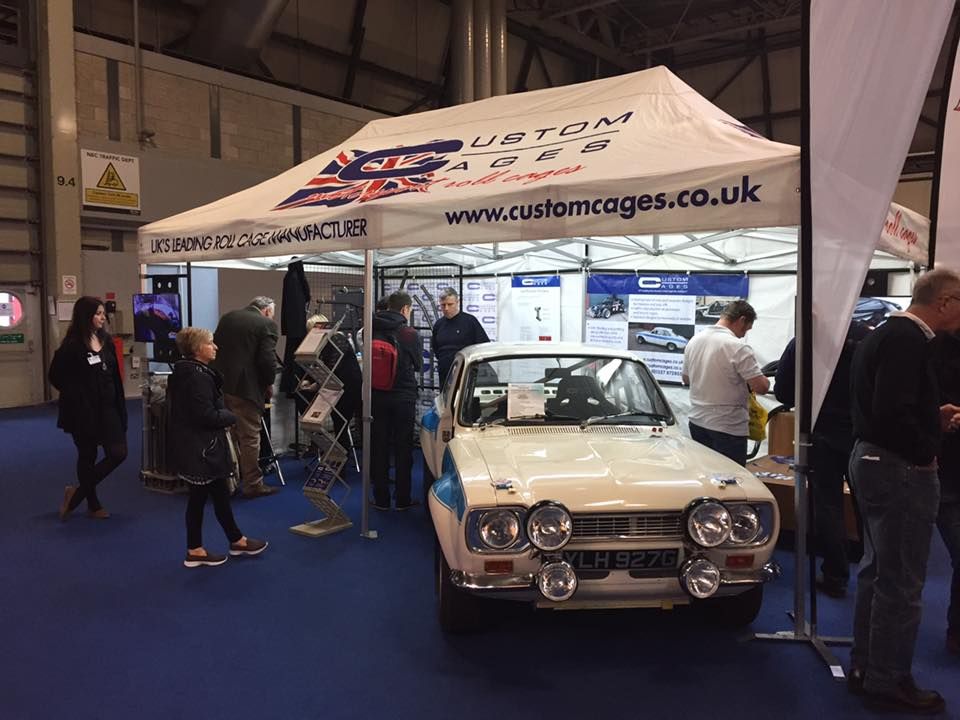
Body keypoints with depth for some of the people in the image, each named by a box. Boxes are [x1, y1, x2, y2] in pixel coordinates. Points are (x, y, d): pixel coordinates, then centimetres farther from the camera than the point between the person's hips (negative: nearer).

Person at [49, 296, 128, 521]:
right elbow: (56, 376, -9)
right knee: (88, 457, 7)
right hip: (83, 411, -5)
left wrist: (120, 407, 7)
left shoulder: (106, 341, 5)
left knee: (118, 453, 1)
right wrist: (78, 396, -8)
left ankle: (78, 491, 19)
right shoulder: (72, 345, -12)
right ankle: (93, 504, 24)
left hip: (107, 408, 6)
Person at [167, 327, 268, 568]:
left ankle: (195, 550, 20)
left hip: (189, 447, 10)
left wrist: (223, 414, 7)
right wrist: (231, 417, -8)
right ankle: (237, 541, 20)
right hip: (201, 449, -10)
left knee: (198, 496, 14)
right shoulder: (198, 376, -21)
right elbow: (207, 415, -25)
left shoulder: (183, 372, 11)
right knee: (220, 495, 5)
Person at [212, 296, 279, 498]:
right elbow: (267, 359, -16)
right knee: (250, 437, 3)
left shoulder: (227, 317, 12)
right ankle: (252, 485, 11)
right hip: (246, 388, -7)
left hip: (221, 384, 7)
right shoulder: (267, 324, -8)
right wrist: (269, 383, 0)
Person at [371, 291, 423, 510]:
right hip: (404, 397, -3)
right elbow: (418, 365, 1)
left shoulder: (373, 331, -3)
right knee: (403, 448, 8)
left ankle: (381, 498, 15)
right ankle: (402, 499, 13)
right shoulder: (410, 334, -12)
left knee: (378, 448, 10)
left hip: (377, 396, 3)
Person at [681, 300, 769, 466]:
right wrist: (765, 381, 2)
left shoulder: (693, 341, 5)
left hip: (697, 422, 7)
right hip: (728, 428, -7)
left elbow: (686, 379, 17)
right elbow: (761, 387, -19)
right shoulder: (738, 348, -17)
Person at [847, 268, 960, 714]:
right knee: (901, 583, 2)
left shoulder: (883, 334, 12)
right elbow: (893, 413, -28)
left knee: (877, 572, 19)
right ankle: (888, 684, 15)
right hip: (901, 471, -10)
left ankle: (865, 668, 31)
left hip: (871, 461, 11)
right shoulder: (909, 339, -19)